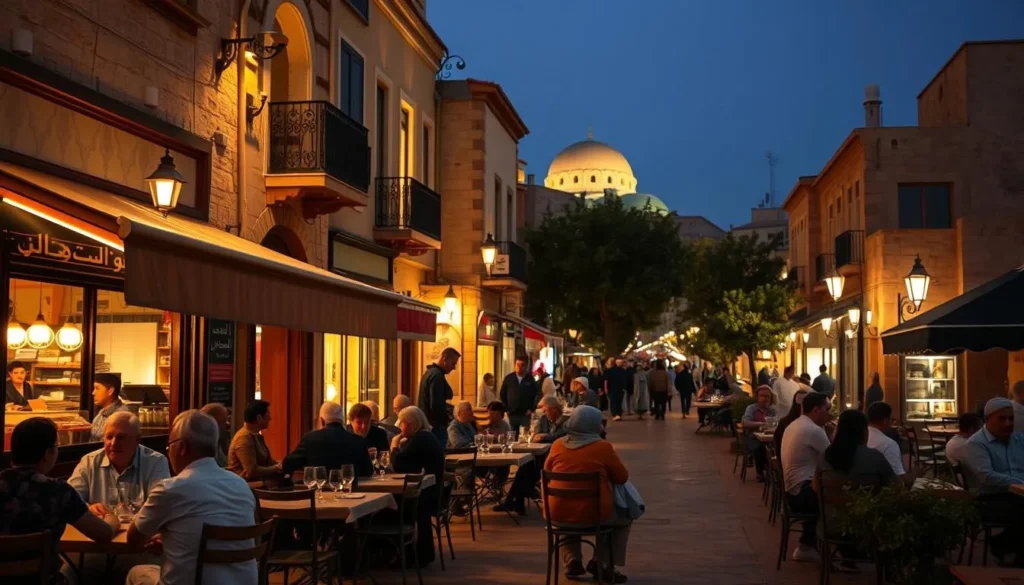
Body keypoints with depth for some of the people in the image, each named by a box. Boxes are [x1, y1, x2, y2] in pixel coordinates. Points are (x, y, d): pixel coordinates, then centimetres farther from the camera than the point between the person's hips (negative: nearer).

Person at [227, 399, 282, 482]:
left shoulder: (257, 436, 12)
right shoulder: (244, 438, -17)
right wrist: (276, 468, -11)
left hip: (257, 481, 9)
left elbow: (269, 461, 16)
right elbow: (251, 471, -21)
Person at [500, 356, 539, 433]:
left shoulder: (531, 379, 1)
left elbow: (537, 395, 4)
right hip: (512, 414, 2)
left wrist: (531, 409, -3)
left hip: (526, 415, -1)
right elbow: (502, 395, 10)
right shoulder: (508, 378, 5)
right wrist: (506, 409, 2)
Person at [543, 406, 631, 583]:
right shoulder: (603, 447, -6)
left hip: (558, 513, 3)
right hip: (594, 514, -3)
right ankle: (600, 562, 15)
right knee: (624, 519, 27)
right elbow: (622, 477, 4)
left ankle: (572, 560, 24)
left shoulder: (557, 445, 4)